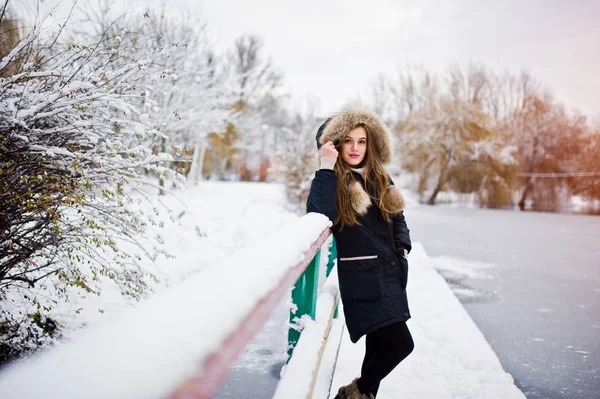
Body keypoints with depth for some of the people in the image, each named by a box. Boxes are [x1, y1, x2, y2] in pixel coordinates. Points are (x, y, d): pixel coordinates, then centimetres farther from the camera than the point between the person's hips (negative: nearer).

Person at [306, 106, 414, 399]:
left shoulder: (380, 179, 12)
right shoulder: (331, 179, -7)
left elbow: (398, 217, 24)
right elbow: (318, 216, -27)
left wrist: (403, 246, 9)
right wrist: (326, 168, -25)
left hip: (390, 271, 7)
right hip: (361, 275, -7)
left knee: (380, 344, 14)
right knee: (400, 343, -13)